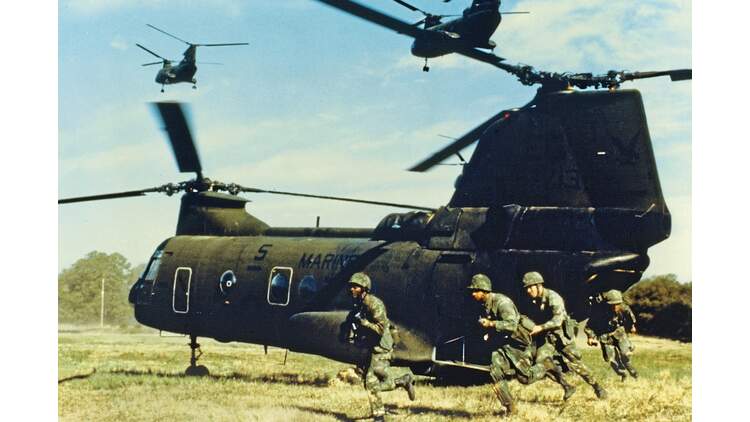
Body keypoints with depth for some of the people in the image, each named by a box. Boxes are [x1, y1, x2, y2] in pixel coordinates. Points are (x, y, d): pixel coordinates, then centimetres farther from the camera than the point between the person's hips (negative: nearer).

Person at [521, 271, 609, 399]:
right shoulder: (533, 302, 3)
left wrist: (540, 327, -37)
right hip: (546, 337, 6)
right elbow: (533, 320, 16)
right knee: (541, 361, -13)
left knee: (575, 363, -6)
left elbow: (558, 320, -30)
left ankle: (597, 387, 10)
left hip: (561, 335, -6)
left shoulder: (553, 297, -19)